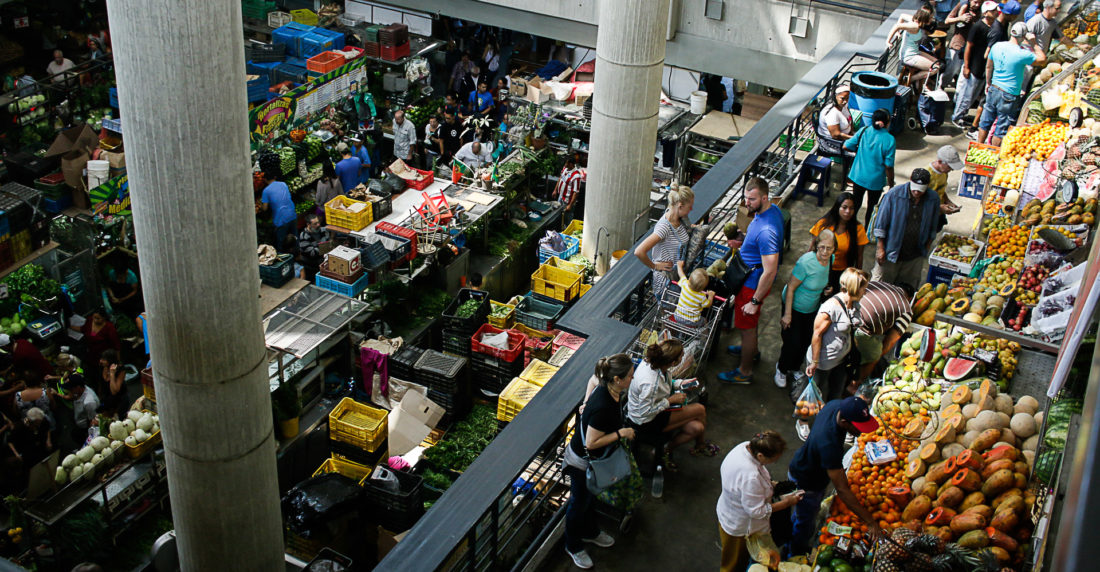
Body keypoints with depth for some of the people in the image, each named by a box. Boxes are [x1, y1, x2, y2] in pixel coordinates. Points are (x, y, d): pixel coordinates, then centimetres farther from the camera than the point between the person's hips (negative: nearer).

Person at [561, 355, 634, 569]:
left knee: (588, 496, 31)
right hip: (582, 461, -8)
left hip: (593, 458, 9)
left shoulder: (608, 390, -14)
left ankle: (589, 532, 55)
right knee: (579, 503, 16)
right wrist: (620, 433, -27)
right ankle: (573, 547, 39)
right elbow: (591, 443, -32)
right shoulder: (603, 407, -40)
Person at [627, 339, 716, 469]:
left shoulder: (654, 361, -11)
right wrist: (671, 400, -19)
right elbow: (644, 412, -27)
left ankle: (667, 450, 16)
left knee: (696, 428, -4)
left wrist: (680, 384, -2)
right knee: (700, 410, -9)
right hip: (645, 423, -8)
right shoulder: (649, 382, -37)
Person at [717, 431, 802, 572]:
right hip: (739, 528, -8)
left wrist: (771, 485, 0)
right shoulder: (751, 477, -44)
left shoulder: (745, 446, -18)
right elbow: (757, 511, -30)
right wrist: (786, 502, -21)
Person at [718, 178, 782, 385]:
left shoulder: (766, 231, -37)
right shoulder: (772, 209, -6)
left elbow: (770, 272, -33)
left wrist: (755, 301, -26)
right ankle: (751, 350, 55)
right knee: (748, 324, 31)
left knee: (746, 327, 10)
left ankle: (744, 372, 28)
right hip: (750, 276, 10)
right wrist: (742, 241, 9)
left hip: (753, 284, -10)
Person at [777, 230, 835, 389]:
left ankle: (794, 368, 42)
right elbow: (790, 288, -25)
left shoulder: (832, 260, -12)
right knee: (793, 342, -3)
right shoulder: (806, 262, -32)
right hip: (794, 306, -6)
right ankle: (782, 370, 25)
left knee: (807, 341, 16)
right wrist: (787, 314, -23)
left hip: (812, 309, 6)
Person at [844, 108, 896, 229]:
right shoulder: (889, 140, -20)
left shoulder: (864, 131, -11)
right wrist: (891, 185, -5)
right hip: (876, 180, -3)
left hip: (858, 176, 3)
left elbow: (846, 146, -5)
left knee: (856, 203, 21)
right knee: (872, 207, 18)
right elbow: (888, 166, -17)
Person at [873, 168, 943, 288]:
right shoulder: (894, 194, -15)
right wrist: (880, 248, -8)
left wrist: (927, 247, 9)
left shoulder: (933, 199, -5)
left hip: (915, 255, 3)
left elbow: (933, 228, 10)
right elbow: (880, 224, -8)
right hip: (891, 251, -3)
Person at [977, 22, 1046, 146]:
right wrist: (1034, 44, -5)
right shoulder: (1022, 54, -20)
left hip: (993, 90, 6)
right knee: (1002, 128, 9)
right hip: (1009, 97, -6)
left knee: (985, 122, 18)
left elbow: (988, 67, 10)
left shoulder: (997, 46, -3)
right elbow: (1043, 60, -7)